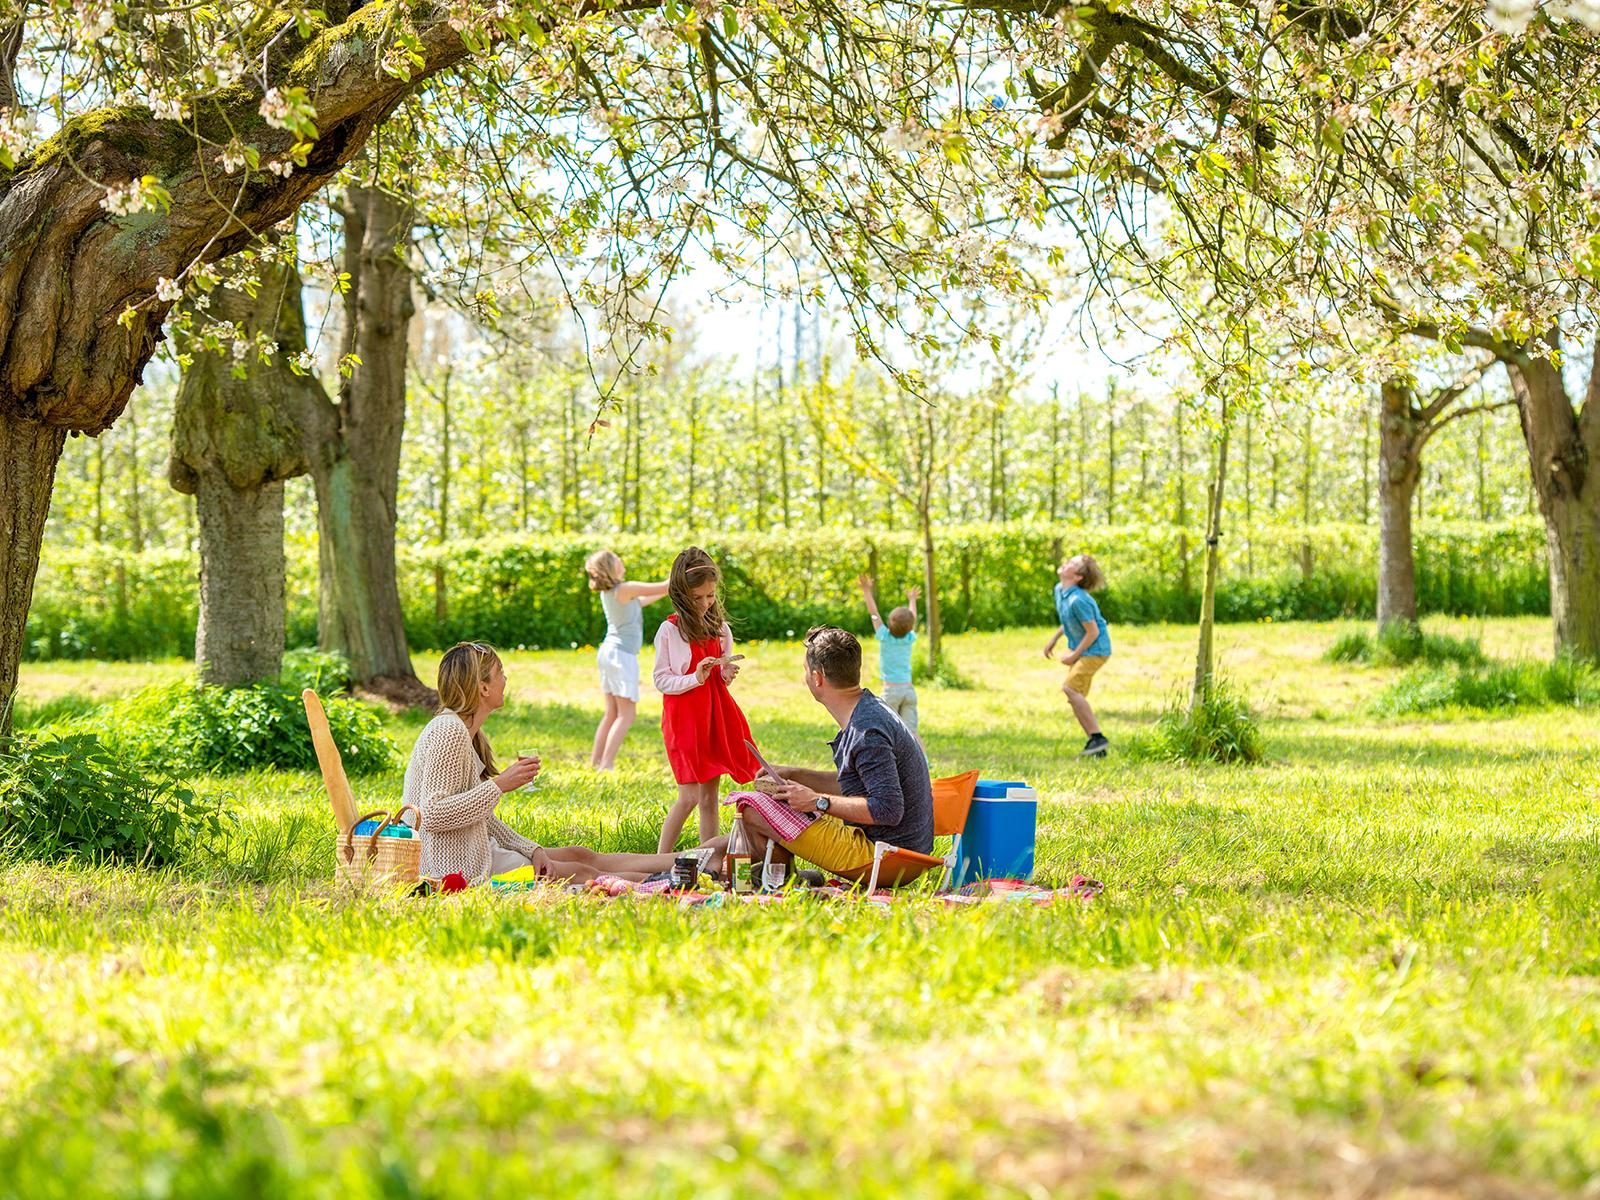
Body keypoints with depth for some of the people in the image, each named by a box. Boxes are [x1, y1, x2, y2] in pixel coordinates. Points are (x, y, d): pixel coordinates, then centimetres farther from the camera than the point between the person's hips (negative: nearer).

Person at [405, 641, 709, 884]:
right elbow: (433, 815, -26)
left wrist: (532, 849, 1)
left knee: (581, 856, 7)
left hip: (476, 853, 10)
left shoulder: (469, 734, 14)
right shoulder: (448, 732, -19)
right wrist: (499, 785, -22)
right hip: (457, 867, -10)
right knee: (580, 873, -5)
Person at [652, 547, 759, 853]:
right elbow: (661, 681, -7)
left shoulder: (720, 628, 7)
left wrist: (728, 675, -6)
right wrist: (696, 678, -21)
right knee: (690, 796, -9)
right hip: (683, 719, -5)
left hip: (716, 715, 5)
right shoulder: (669, 631, -8)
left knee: (710, 796, 7)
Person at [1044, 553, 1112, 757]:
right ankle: (1096, 747, 14)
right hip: (1080, 649, 10)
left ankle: (1097, 738, -13)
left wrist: (1074, 656, -16)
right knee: (1076, 696, 9)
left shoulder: (1078, 600, -27)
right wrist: (1054, 639, 17)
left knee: (1070, 687, -19)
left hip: (1094, 649, -10)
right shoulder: (1059, 590, 2)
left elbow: (1093, 632, -23)